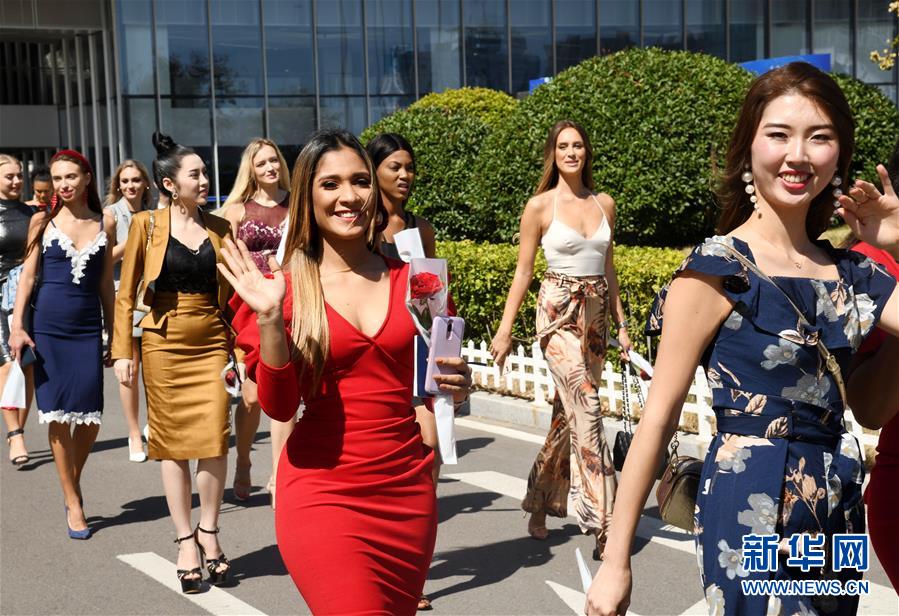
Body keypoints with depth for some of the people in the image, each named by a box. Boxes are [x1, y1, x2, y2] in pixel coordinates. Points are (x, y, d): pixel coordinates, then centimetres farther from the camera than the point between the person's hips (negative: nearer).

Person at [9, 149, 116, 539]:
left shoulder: (105, 223, 7)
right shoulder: (43, 221, 3)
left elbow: (106, 284, 11)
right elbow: (28, 274, 4)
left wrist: (113, 336, 11)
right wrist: (17, 326, -5)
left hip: (88, 328, 1)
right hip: (48, 326, -1)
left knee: (90, 418, -2)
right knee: (58, 417, 0)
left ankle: (74, 481, 25)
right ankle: (73, 502, 11)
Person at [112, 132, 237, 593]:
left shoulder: (219, 228, 8)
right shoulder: (147, 224, 0)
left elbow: (228, 292, 10)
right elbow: (126, 294, 2)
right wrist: (122, 351, -3)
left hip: (211, 342, 2)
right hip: (164, 343, -2)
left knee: (215, 439, -4)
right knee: (172, 442, 3)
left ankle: (208, 532, 15)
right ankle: (185, 541, 13)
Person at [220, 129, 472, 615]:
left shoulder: (410, 281, 3)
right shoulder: (288, 286, -3)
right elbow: (278, 406, -9)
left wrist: (458, 384, -6)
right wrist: (269, 318, -21)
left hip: (406, 489, 3)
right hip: (324, 495, -3)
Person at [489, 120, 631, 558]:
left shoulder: (604, 204, 10)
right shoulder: (540, 206, -3)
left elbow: (608, 270, 16)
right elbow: (523, 271, -1)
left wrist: (621, 324, 13)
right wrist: (505, 329, -4)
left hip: (596, 314, 5)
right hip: (558, 311, -5)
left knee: (568, 413, 10)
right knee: (586, 410, -14)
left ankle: (539, 502, 27)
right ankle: (603, 523, -12)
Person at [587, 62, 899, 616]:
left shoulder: (851, 273, 6)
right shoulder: (717, 270, -11)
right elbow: (660, 416, -12)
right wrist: (616, 561, -14)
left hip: (840, 504, 7)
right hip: (751, 507, -6)